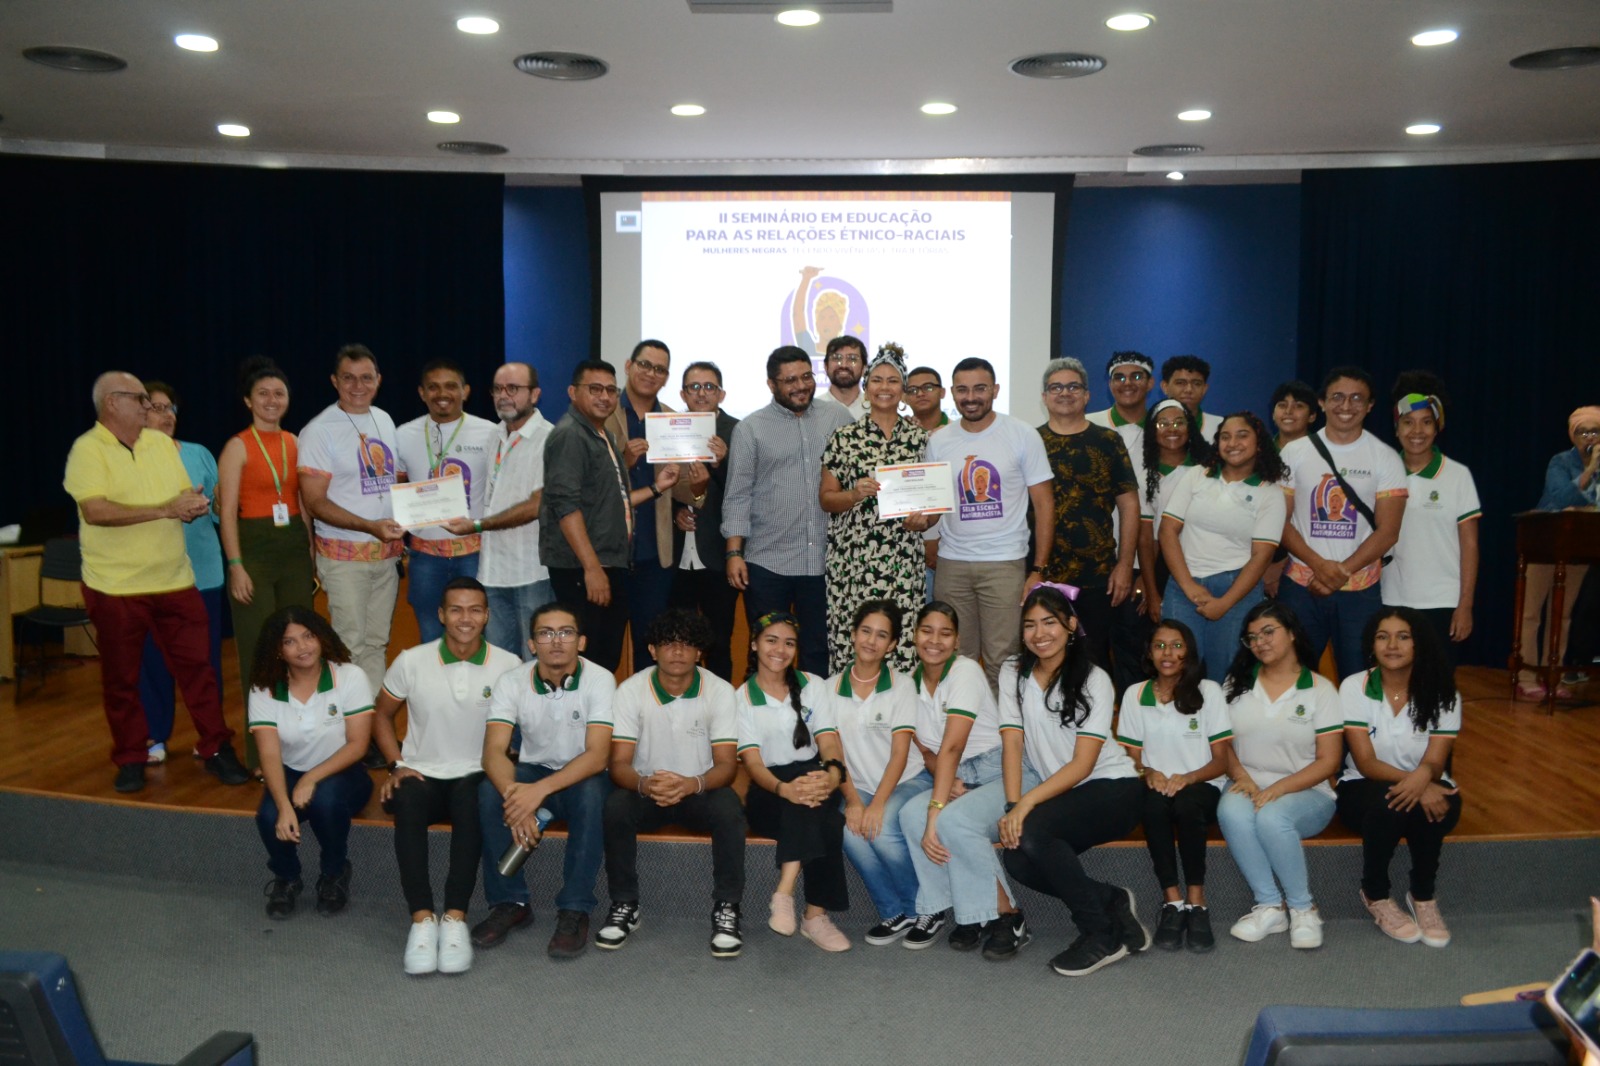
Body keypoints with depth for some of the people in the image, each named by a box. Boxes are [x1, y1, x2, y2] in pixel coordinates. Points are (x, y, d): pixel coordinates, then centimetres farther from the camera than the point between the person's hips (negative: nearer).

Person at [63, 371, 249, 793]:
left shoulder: (162, 443, 10)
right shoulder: (87, 449, -8)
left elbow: (188, 500, 12)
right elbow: (96, 510, -21)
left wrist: (195, 504, -13)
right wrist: (165, 509, -21)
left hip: (175, 581, 4)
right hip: (115, 587, -4)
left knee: (197, 666, 6)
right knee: (121, 678, 8)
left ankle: (217, 749, 16)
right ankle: (130, 760, 22)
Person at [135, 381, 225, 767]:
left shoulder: (199, 454, 5)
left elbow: (218, 511, 6)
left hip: (202, 570, 2)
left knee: (205, 655, 7)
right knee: (153, 655, 4)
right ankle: (155, 736, 19)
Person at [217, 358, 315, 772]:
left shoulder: (296, 443, 10)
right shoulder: (238, 447, -4)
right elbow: (227, 512, -7)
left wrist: (312, 552, 12)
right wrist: (236, 566, -14)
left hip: (295, 547, 5)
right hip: (255, 549, -5)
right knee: (259, 651, 0)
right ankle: (261, 752, 8)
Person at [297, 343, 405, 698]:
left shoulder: (384, 421, 10)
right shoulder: (319, 430, -9)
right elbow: (314, 501, -14)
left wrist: (402, 535, 7)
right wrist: (371, 526, -24)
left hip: (386, 553, 6)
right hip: (344, 556, -6)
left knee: (377, 643, 12)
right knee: (352, 646, -4)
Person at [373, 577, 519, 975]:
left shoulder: (508, 666, -3)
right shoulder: (411, 662, 0)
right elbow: (382, 715, 13)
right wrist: (397, 765, 0)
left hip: (476, 778, -1)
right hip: (422, 776, 1)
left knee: (469, 799, -36)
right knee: (406, 800, -34)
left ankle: (455, 917, -32)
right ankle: (422, 918, -31)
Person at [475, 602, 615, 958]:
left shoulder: (599, 680, -18)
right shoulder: (511, 682, -10)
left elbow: (597, 755, -26)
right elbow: (493, 751, -19)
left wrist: (541, 789, -40)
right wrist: (514, 794, -41)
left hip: (583, 777, -2)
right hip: (533, 771, 3)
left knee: (591, 794, -36)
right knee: (490, 791, -28)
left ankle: (575, 911, -25)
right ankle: (509, 903, -12)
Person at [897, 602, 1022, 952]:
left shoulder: (965, 671, -15)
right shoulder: (912, 683, 6)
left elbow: (952, 747, -24)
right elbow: (926, 750, 7)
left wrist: (934, 816, -30)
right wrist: (944, 781, -17)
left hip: (1004, 775, -5)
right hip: (958, 781, 5)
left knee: (954, 819, -32)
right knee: (911, 813, -24)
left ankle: (1003, 912, -11)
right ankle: (935, 909, -9)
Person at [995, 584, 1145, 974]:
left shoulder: (1093, 680, -9)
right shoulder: (1013, 674, 3)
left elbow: (1083, 763, -16)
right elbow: (1013, 744, -5)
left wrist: (1027, 803, -26)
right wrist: (1012, 805, -20)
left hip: (1112, 787, -5)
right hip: (1058, 792, 5)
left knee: (1032, 831, -31)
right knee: (1019, 861, -23)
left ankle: (1103, 935, -15)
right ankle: (1113, 903, 1)